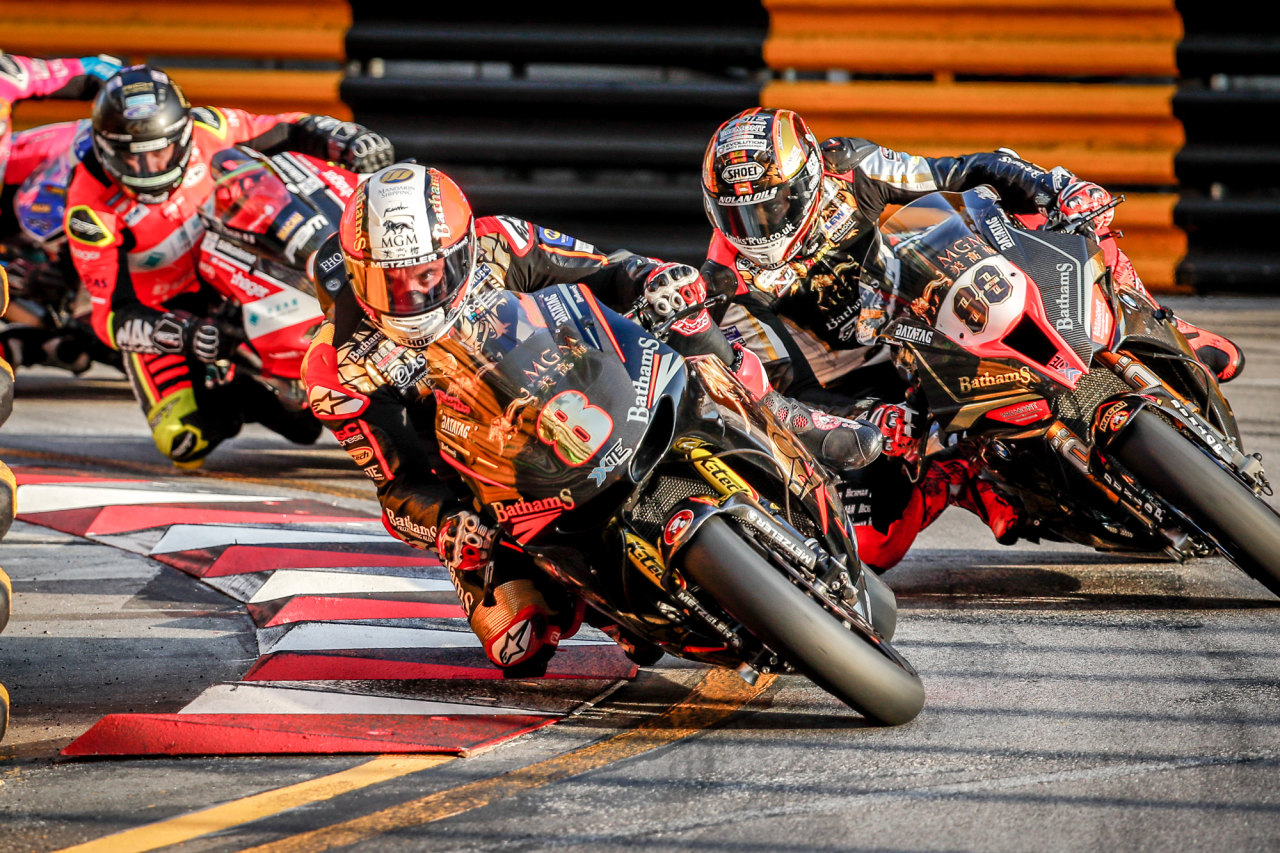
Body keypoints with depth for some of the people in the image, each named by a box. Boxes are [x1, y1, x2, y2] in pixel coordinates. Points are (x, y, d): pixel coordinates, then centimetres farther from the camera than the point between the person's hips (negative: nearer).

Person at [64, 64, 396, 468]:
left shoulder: (204, 129, -19)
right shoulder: (91, 208, -27)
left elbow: (290, 131, -5)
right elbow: (113, 316, -27)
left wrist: (350, 140, -24)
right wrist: (184, 335, -43)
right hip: (155, 310, -3)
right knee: (186, 441, -21)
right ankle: (225, 400, 10)